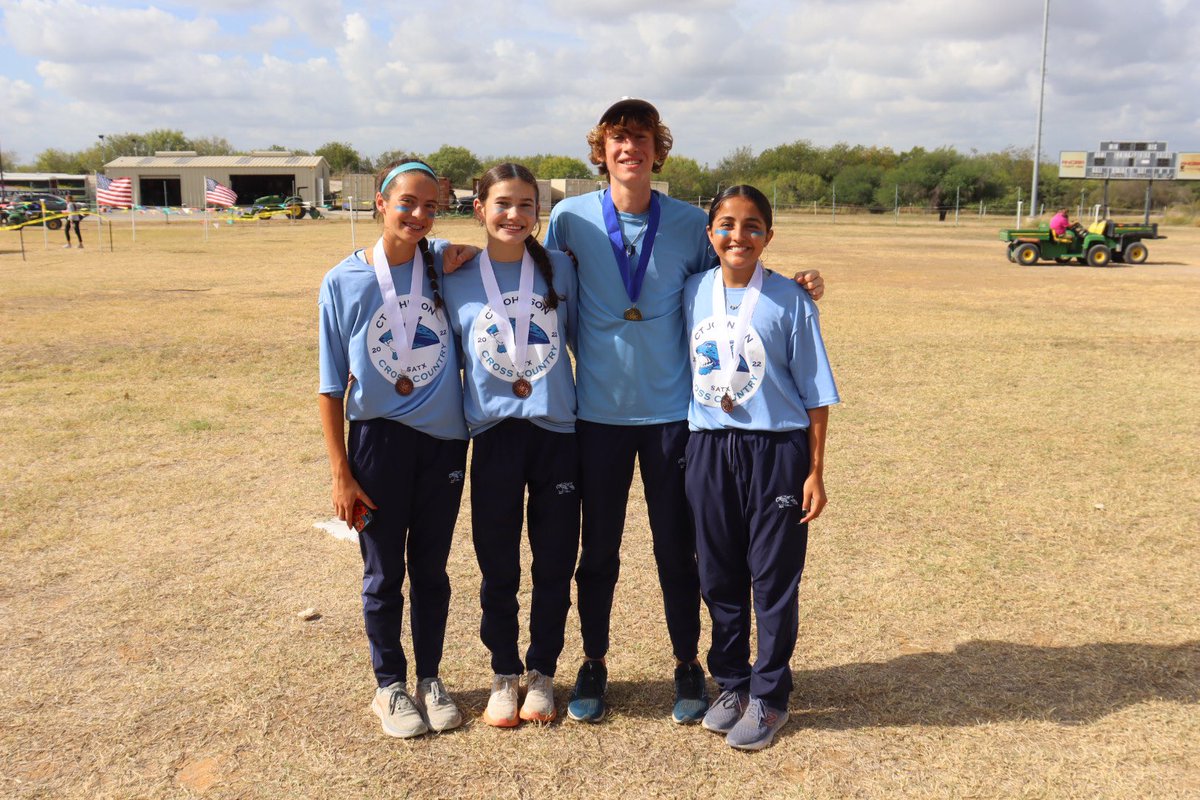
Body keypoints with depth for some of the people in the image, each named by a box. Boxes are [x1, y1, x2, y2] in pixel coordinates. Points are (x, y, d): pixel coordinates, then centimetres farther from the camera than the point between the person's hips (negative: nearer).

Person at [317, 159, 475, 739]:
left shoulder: (444, 265, -2)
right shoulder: (344, 281, -6)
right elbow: (331, 386, -3)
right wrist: (340, 473, -5)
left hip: (443, 441, 2)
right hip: (378, 440, -1)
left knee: (431, 569, 14)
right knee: (384, 573, 11)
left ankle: (430, 677, 33)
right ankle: (390, 685, 30)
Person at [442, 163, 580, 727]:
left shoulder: (559, 269, 2)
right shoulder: (457, 280, 2)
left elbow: (581, 337, 10)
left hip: (557, 432, 1)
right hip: (494, 434, 0)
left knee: (555, 564, 8)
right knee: (498, 568, 8)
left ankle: (541, 673, 28)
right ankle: (503, 675, 28)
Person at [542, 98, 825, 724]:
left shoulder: (689, 223, -1)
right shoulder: (571, 218, -3)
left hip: (671, 408, 0)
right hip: (598, 409, 0)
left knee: (676, 547, 9)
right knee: (597, 547, 11)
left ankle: (687, 665, 27)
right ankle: (593, 664, 30)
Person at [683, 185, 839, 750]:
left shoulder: (790, 300, -6)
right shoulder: (692, 292, 3)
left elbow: (815, 392, -4)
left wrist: (815, 471, -6)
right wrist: (691, 448, 9)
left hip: (776, 449, -3)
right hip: (708, 447, 4)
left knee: (774, 578, 5)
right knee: (718, 576, 12)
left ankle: (768, 695, 21)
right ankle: (731, 683, 30)